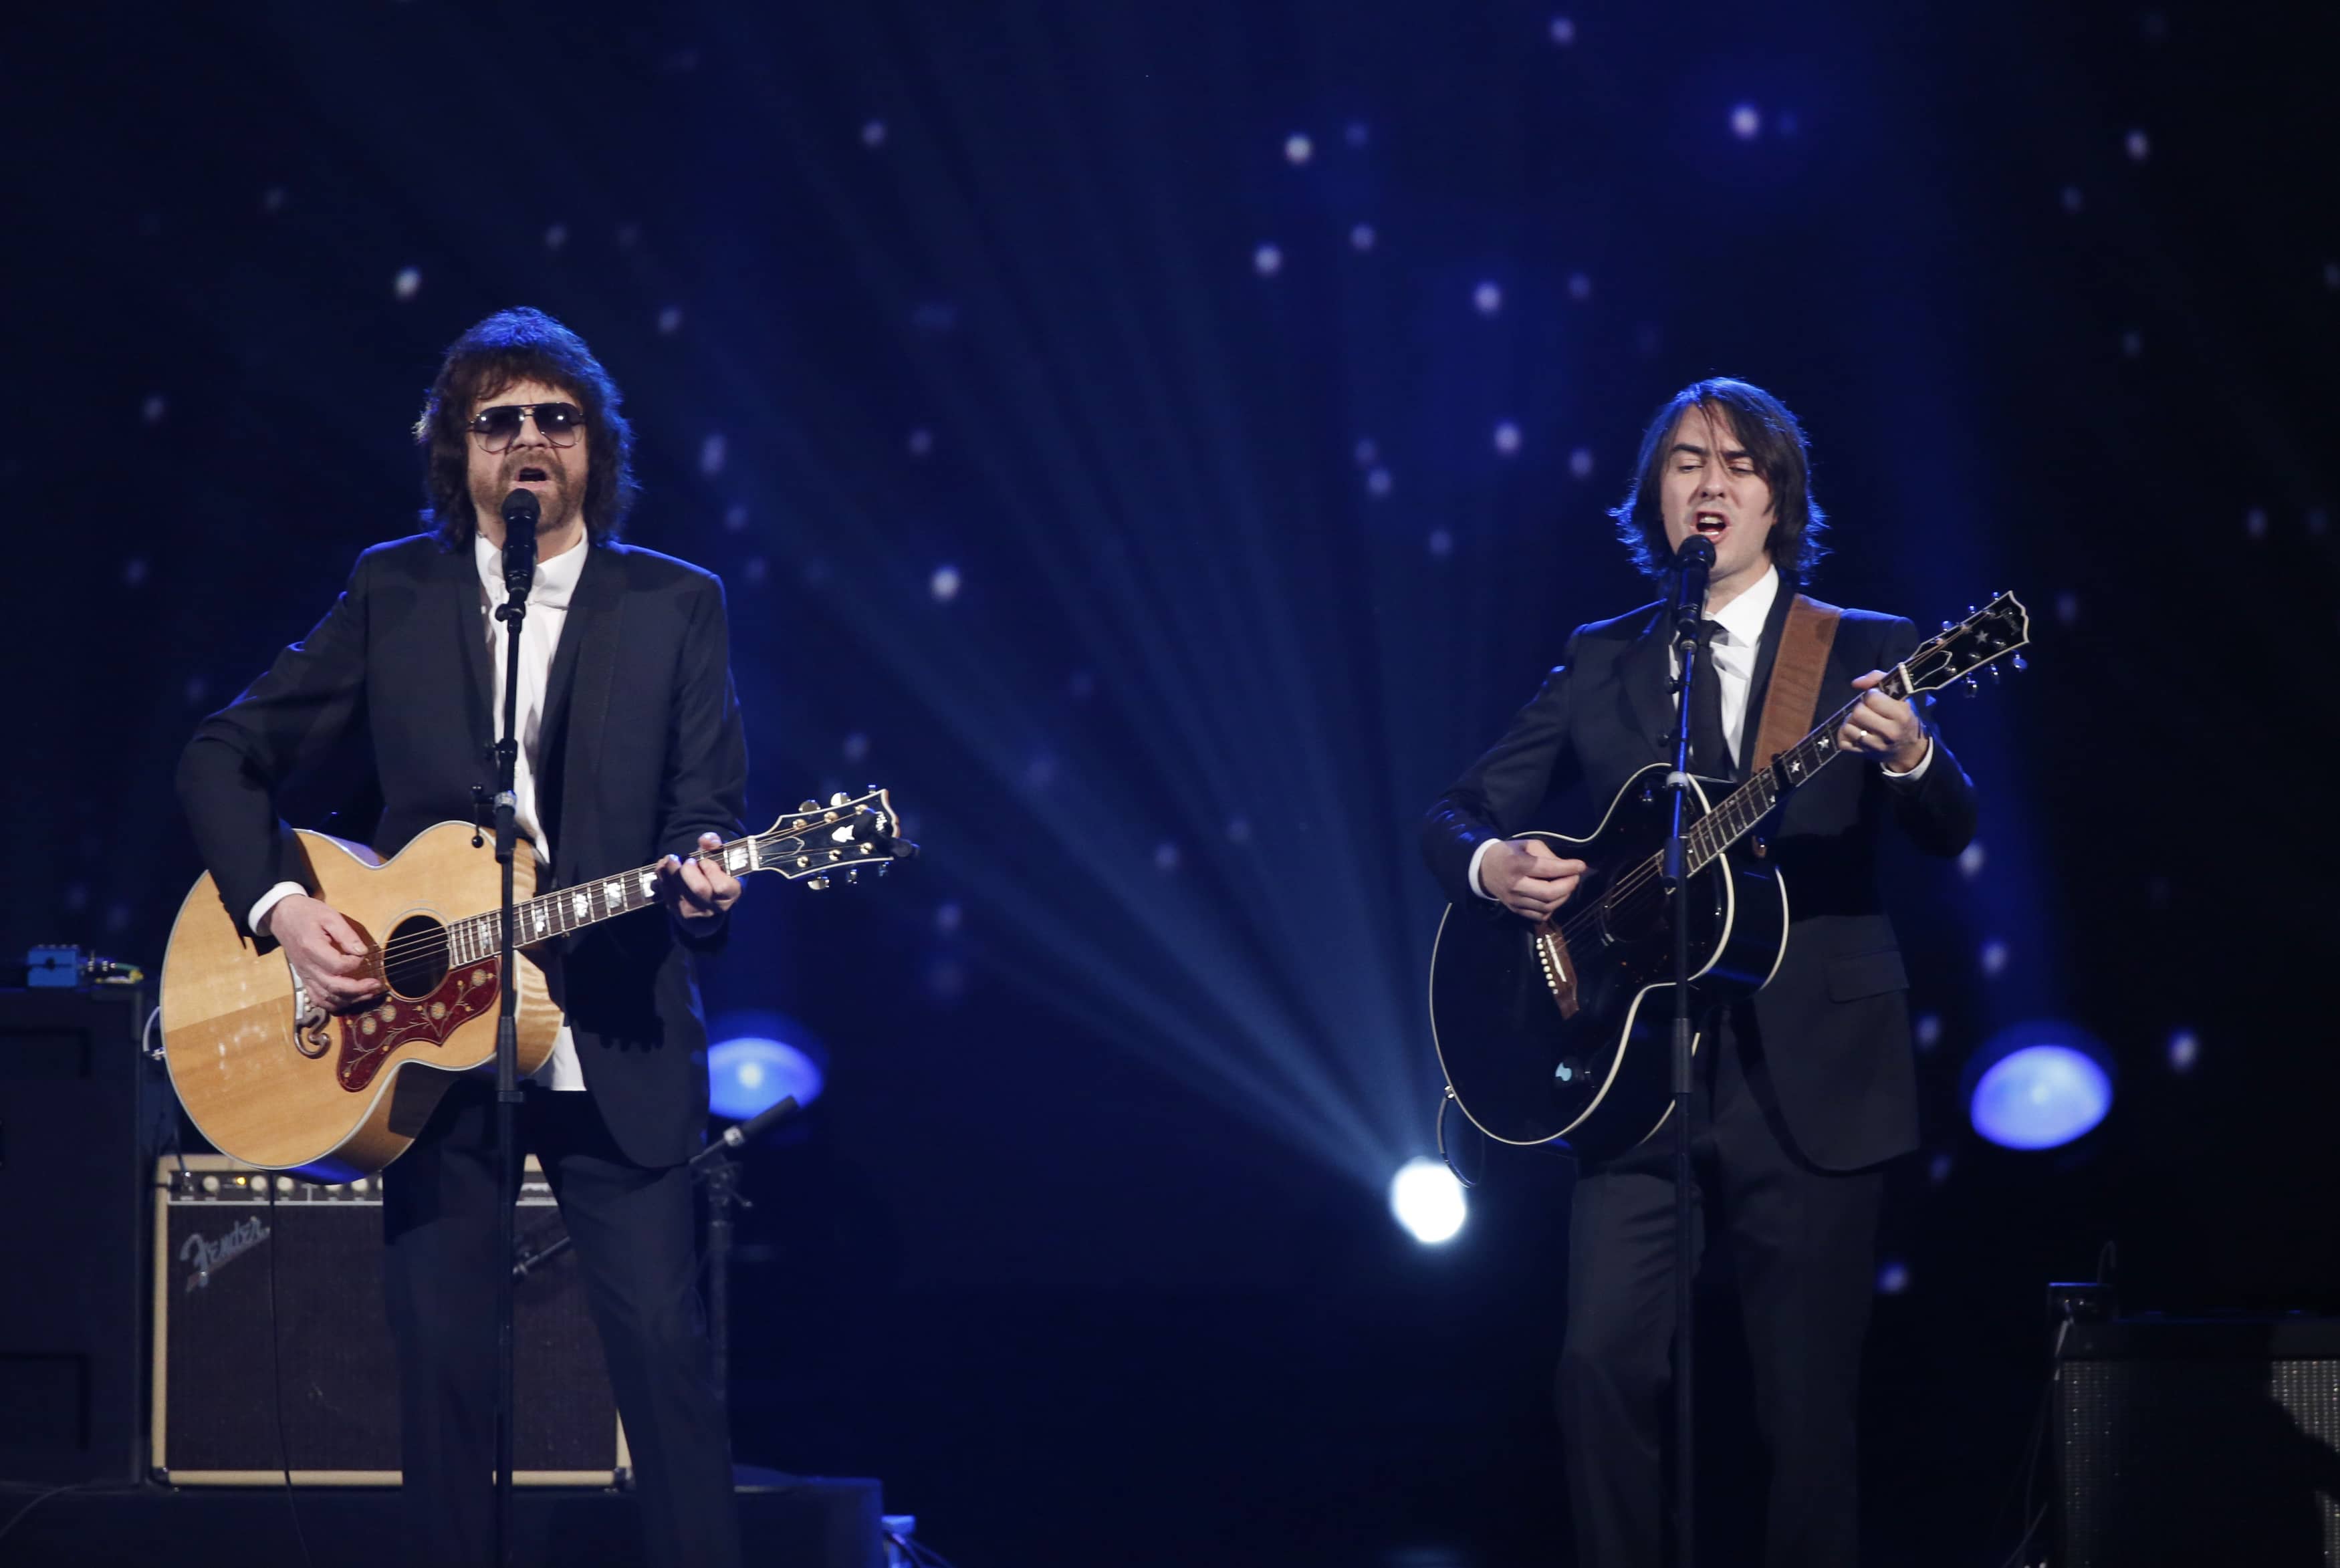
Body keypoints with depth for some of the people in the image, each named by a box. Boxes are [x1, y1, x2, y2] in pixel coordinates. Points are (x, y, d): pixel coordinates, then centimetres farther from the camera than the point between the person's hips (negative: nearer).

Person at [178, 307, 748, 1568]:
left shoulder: (676, 607, 7)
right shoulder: (392, 594, 9)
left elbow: (709, 811, 3)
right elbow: (225, 758, 10)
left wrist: (703, 883, -20)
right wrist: (281, 907, -5)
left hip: (614, 1054, -1)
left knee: (666, 1354, -7)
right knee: (445, 1366, 2)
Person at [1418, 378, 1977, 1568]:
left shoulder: (1865, 655, 6)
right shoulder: (1601, 666, 13)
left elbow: (1949, 833, -7)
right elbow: (1456, 813, 13)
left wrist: (1909, 757, -30)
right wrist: (1491, 864, -10)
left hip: (1810, 1079, -2)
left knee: (1808, 1402, -1)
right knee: (1606, 1359, -13)